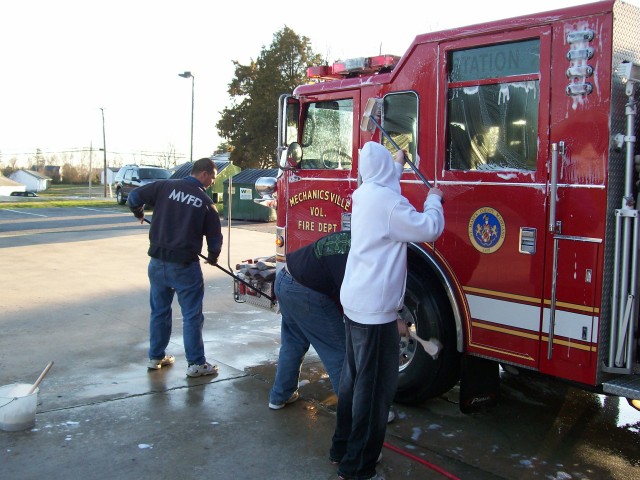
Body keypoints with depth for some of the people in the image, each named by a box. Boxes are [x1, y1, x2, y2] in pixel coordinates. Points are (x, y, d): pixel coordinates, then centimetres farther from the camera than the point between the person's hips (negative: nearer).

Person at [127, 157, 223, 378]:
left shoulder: (165, 187, 1)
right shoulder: (206, 202, -3)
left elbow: (134, 197, -1)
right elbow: (215, 237, 2)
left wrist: (139, 214, 21)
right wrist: (213, 257, 23)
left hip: (158, 261, 4)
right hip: (185, 265, -4)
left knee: (159, 310, 18)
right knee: (192, 315, 6)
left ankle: (156, 357, 29)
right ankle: (196, 363, 11)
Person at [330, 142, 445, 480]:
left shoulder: (364, 194, 10)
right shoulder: (388, 201, -18)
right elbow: (429, 228, -12)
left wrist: (398, 165, 46)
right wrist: (433, 199, 5)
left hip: (355, 302, 10)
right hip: (375, 309, -10)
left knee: (354, 378, 19)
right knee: (374, 388, -1)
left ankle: (342, 449, 31)